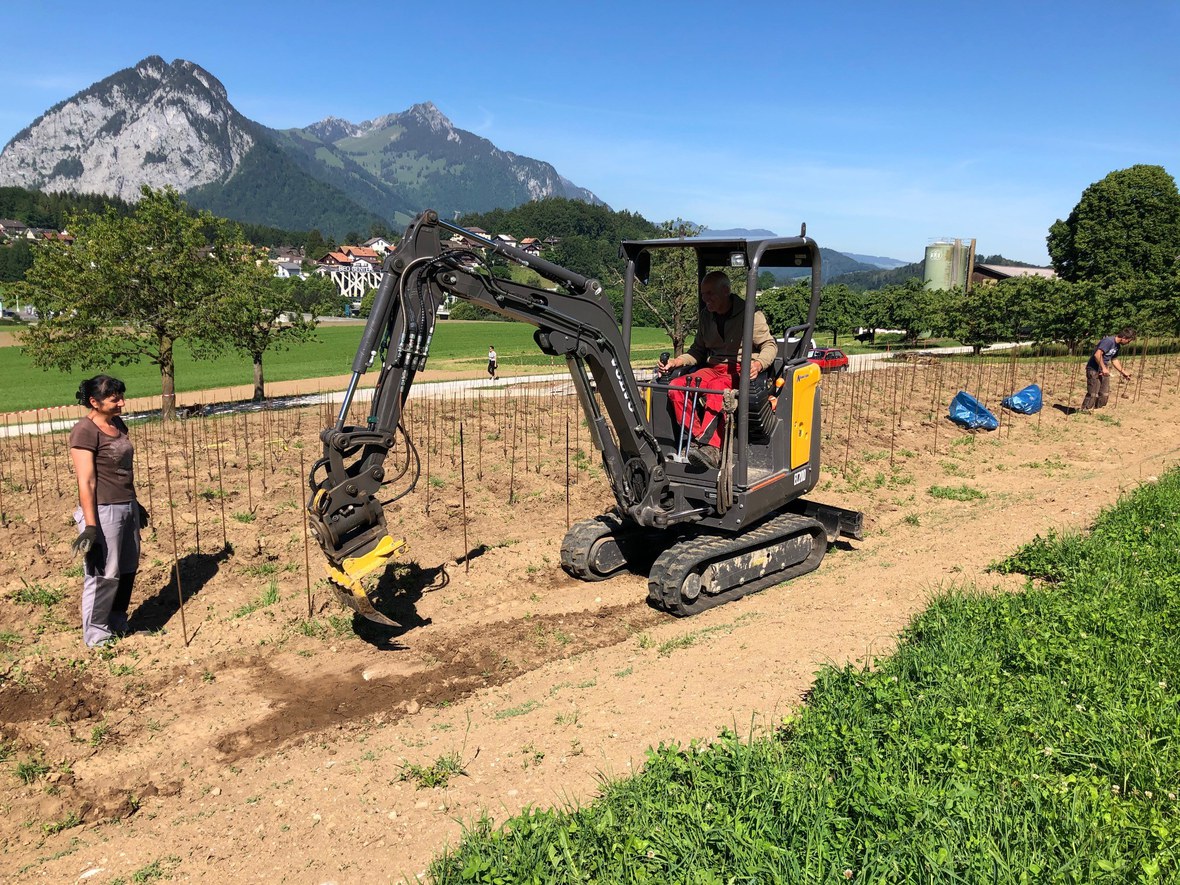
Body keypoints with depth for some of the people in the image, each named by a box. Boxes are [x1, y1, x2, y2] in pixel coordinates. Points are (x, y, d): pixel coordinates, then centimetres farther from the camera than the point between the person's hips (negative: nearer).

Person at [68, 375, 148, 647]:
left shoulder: (118, 425, 9)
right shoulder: (85, 432, -15)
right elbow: (86, 482, -19)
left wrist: (135, 504, 24)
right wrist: (90, 526, -21)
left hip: (127, 507, 8)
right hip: (103, 511, -8)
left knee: (128, 569, 16)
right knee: (103, 574, 0)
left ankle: (118, 624, 31)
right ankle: (96, 636, 15)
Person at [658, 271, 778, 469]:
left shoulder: (749, 314, -5)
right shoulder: (706, 315, 14)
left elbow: (770, 345, -3)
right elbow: (698, 350, 20)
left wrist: (758, 363, -25)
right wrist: (676, 361, 1)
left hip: (740, 371, -6)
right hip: (713, 369, 6)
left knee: (717, 388, -40)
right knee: (676, 387, -21)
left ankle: (711, 447, -48)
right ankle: (697, 438, -22)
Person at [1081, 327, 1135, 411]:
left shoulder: (1117, 345, 11)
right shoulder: (1108, 341, -19)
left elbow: (1114, 360, 23)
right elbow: (1097, 354, -29)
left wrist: (1123, 372, 20)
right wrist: (1104, 368, -26)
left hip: (1103, 370, 10)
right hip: (1094, 369, -10)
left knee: (1105, 394, 9)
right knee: (1093, 394, -12)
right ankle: (1084, 411, -6)